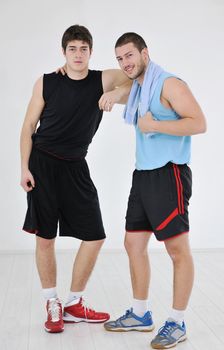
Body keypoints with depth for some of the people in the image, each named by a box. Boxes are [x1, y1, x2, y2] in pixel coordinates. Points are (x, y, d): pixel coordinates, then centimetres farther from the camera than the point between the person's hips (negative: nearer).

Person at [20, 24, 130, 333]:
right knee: (45, 237, 1)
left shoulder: (103, 80, 0)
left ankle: (73, 305, 18)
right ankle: (52, 305, 21)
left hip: (75, 167, 2)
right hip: (42, 164, -2)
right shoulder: (46, 83, -2)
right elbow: (28, 127, 2)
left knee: (95, 237, 0)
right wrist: (24, 167, -6)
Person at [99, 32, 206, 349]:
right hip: (143, 175, 9)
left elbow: (199, 123, -17)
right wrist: (115, 94, 20)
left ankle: (177, 323, 10)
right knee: (134, 243, 11)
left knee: (178, 249, -1)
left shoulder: (169, 84, -9)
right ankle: (140, 314, 25)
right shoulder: (138, 88, 16)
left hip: (168, 174, -9)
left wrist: (154, 125, -20)